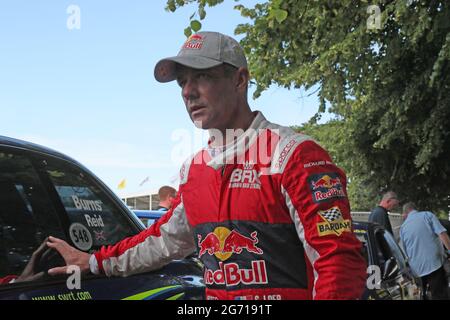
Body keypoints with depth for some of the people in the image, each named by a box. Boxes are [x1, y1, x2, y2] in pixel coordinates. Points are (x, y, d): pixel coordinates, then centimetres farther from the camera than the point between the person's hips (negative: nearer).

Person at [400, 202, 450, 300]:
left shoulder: (403, 227, 15)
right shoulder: (427, 215, 3)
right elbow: (442, 234, -11)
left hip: (415, 269, 4)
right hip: (434, 264, -4)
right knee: (440, 296, -5)